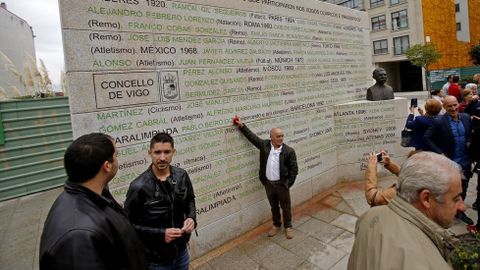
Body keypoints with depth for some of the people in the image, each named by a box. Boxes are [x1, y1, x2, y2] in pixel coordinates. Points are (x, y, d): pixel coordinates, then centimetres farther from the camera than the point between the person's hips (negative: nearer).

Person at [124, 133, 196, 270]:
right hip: (156, 259, -4)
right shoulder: (139, 186, -21)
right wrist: (161, 234, -21)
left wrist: (191, 218, -9)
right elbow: (129, 225, -13)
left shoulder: (181, 176, -8)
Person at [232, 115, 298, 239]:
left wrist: (289, 183, -11)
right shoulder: (264, 145, -4)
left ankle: (288, 226, 34)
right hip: (268, 183, 3)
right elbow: (252, 136, 5)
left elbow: (294, 169, -8)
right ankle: (276, 225, 40)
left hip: (282, 184, -3)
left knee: (286, 207, 14)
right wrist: (242, 126, 2)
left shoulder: (289, 151, -12)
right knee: (274, 207, 20)